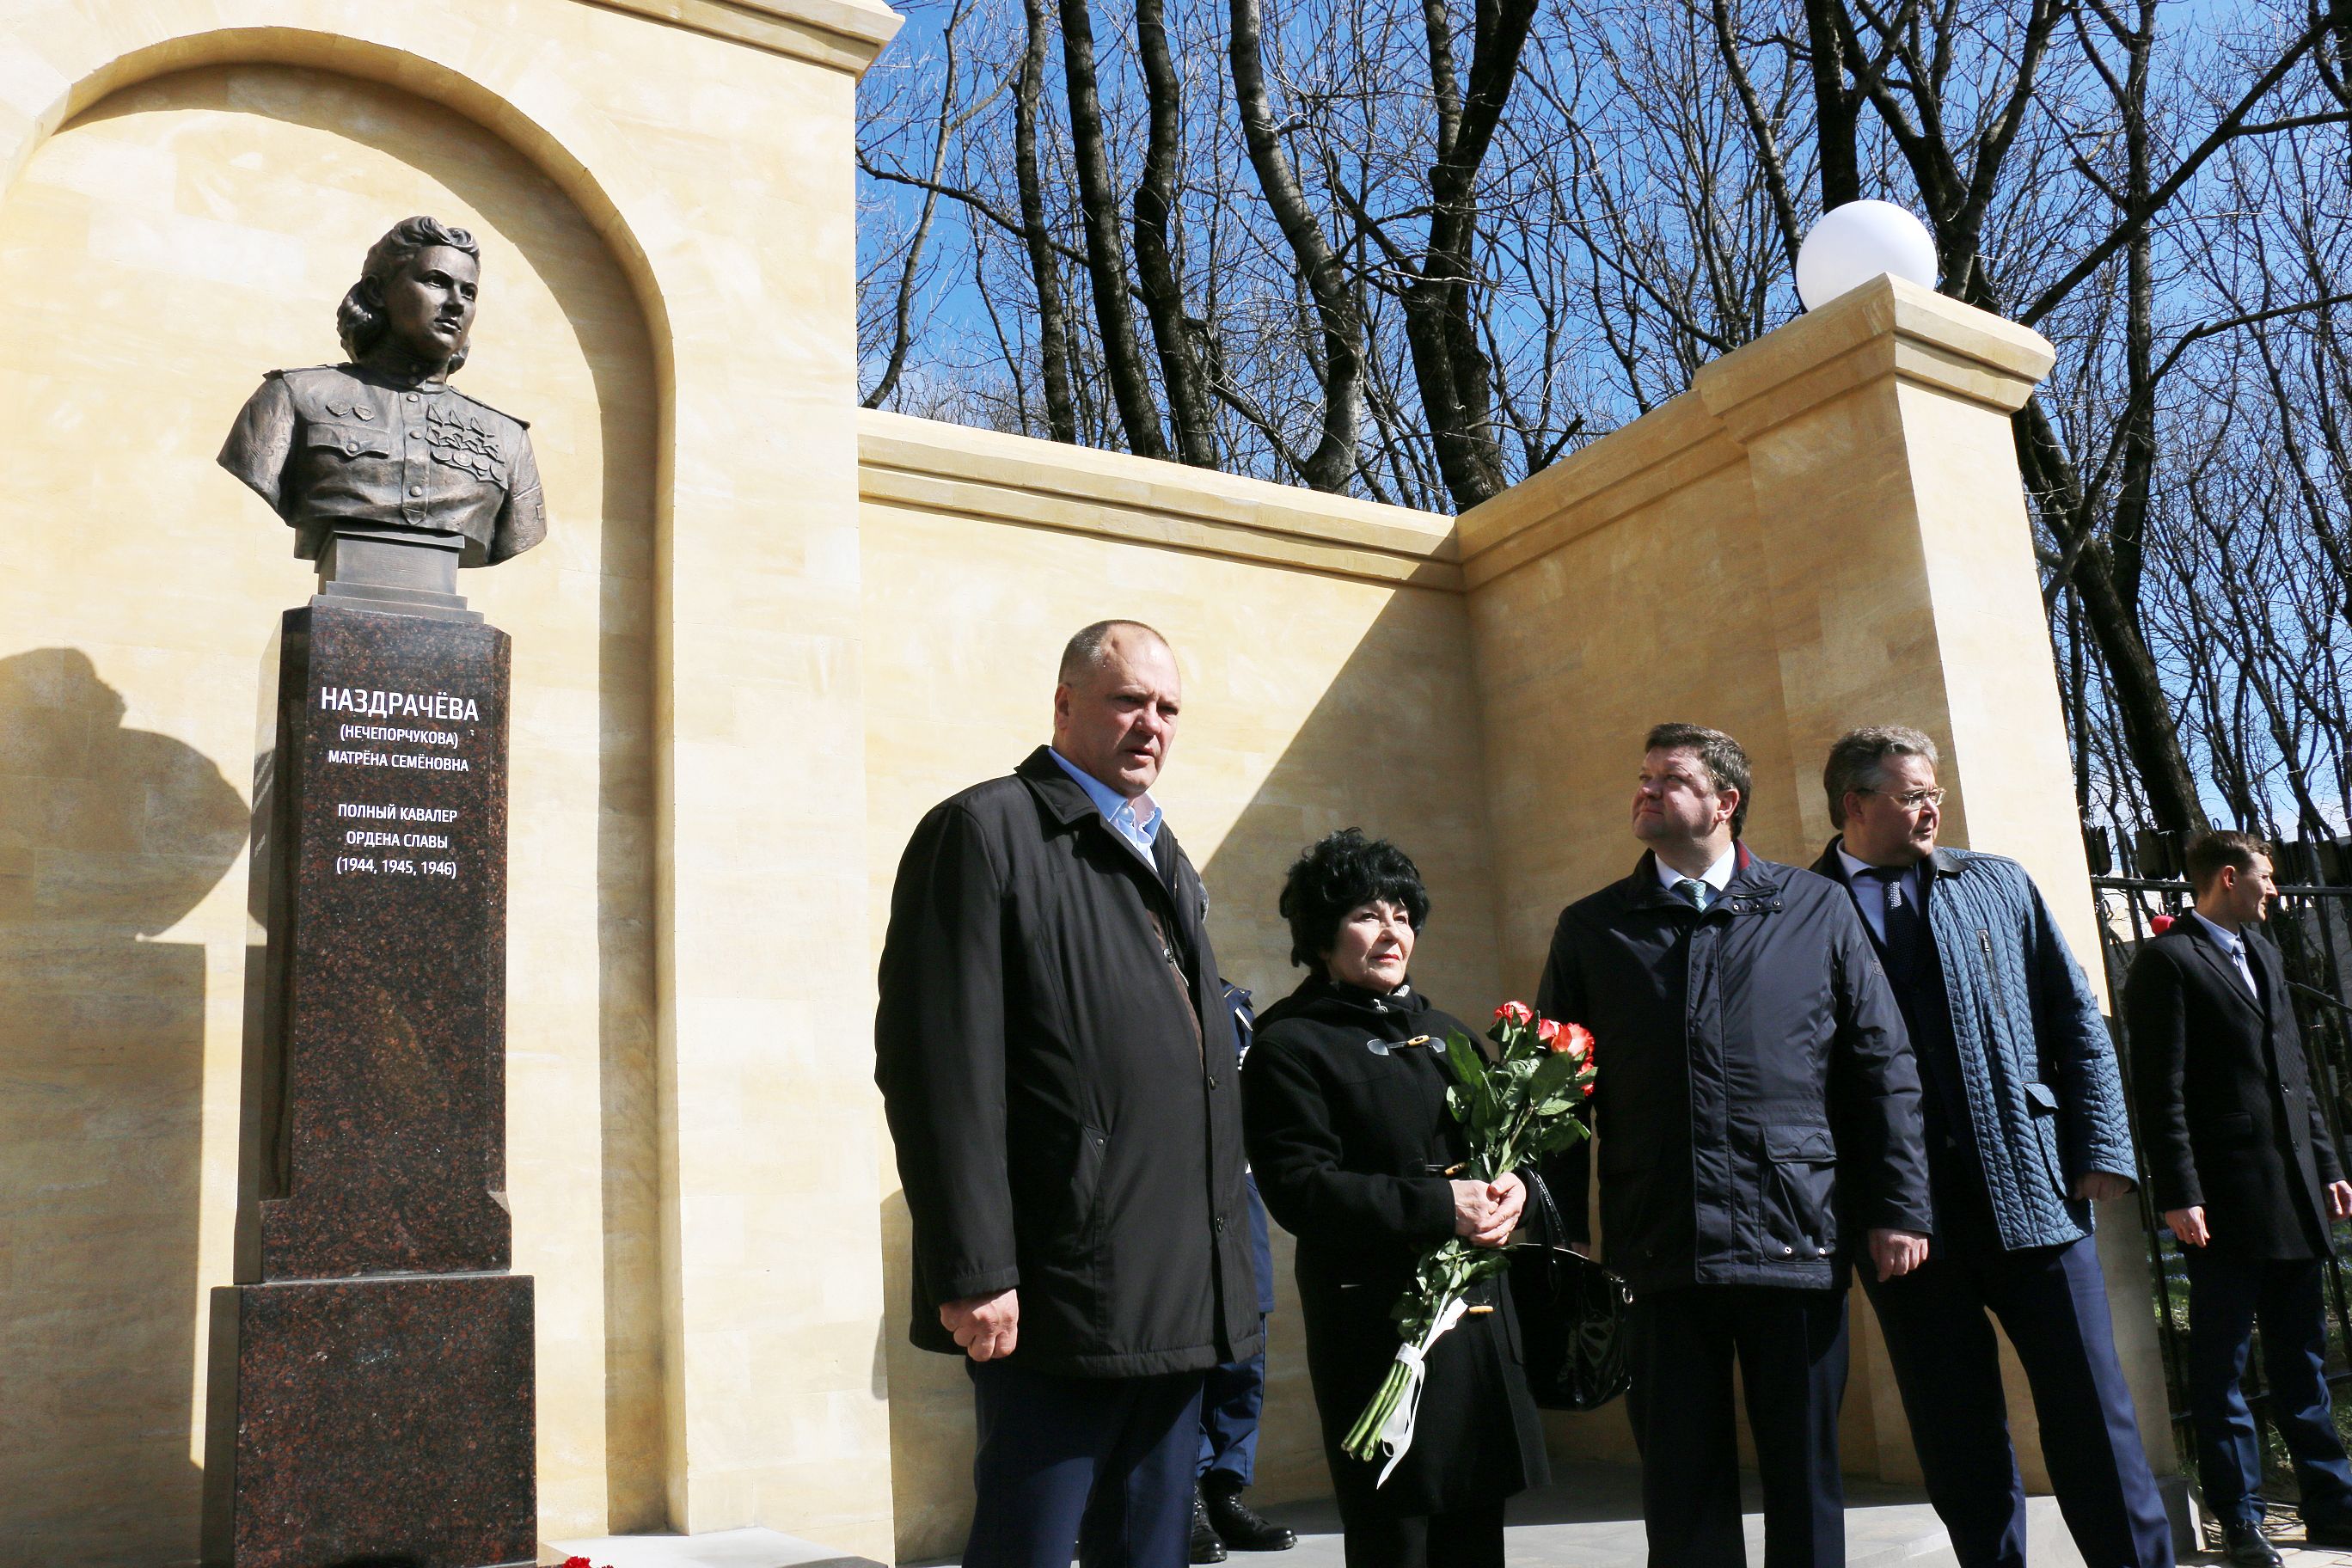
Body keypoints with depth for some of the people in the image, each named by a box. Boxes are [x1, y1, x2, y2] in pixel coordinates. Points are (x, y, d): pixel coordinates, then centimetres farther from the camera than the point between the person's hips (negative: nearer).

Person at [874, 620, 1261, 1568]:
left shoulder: (1167, 860, 20)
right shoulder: (986, 831, -6)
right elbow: (940, 1065, -14)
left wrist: (1222, 1265, 18)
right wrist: (974, 1272, -18)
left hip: (1182, 1301, 8)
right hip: (1060, 1302, -8)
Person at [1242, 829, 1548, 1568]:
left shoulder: (1447, 1034, 17)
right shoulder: (1291, 1046, -5)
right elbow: (1300, 1189, -14)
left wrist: (1513, 1188, -5)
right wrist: (1440, 1204, -20)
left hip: (1478, 1311, 7)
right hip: (1378, 1320, -6)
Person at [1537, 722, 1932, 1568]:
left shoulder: (1818, 909, 8)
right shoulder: (1591, 928, 9)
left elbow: (1883, 1065, 7)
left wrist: (1899, 1207, 1)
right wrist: (1563, 1241, 1)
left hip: (1797, 1243, 0)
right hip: (1659, 1256, 1)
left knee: (1806, 1477, 10)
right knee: (1683, 1488, 8)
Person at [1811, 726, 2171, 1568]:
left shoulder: (1999, 885, 11)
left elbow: (2077, 1022, 11)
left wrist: (2104, 1148, 2)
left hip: (2033, 1187, 2)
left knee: (2092, 1414, 5)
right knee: (1957, 1441, 8)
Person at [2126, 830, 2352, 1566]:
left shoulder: (2263, 954, 18)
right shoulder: (2168, 961, -8)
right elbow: (2160, 1091, -13)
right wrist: (2178, 1195, -17)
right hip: (2226, 1201, -8)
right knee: (2222, 1366, 1)